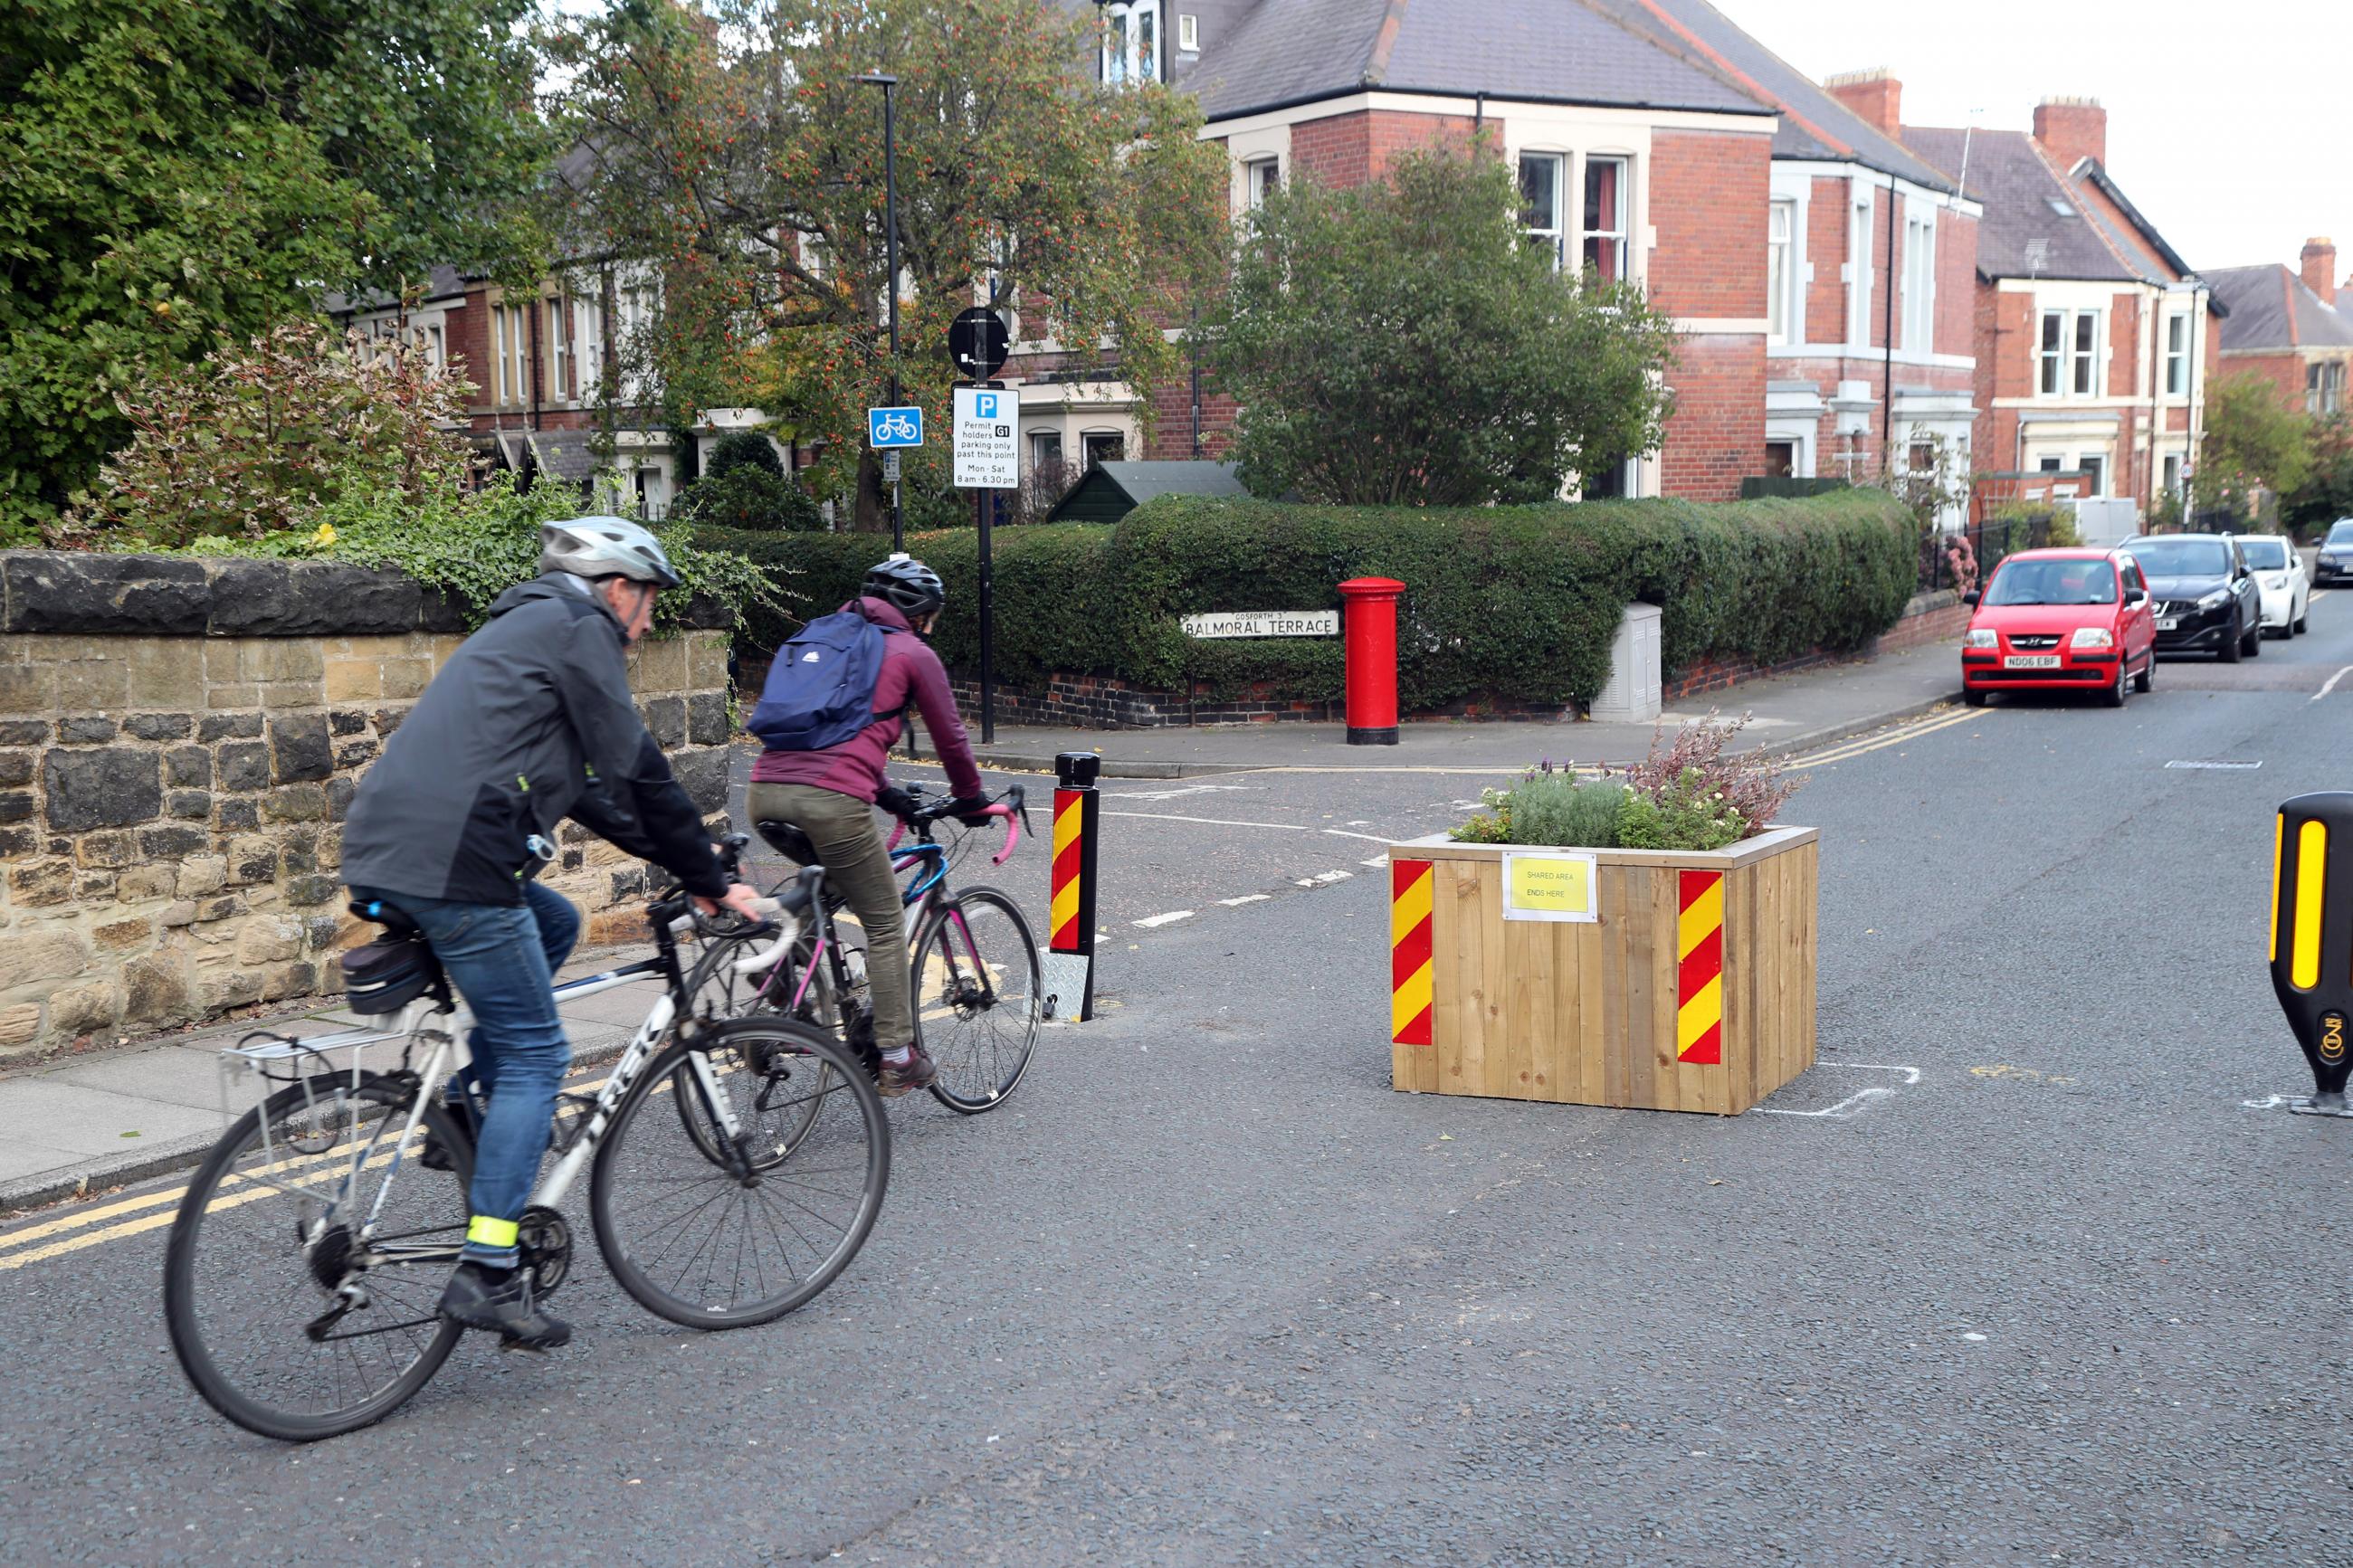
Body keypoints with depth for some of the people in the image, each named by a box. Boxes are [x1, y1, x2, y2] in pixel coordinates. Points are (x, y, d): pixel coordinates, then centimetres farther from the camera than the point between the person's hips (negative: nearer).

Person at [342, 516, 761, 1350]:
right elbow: (638, 775, -3)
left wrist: (685, 867, 31)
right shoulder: (578, 628, 1)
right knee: (533, 1056, -1)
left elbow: (592, 794, 32)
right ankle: (487, 1273, -4)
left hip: (383, 851, 9)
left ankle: (458, 1109, 19)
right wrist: (712, 881, 6)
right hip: (450, 861, -9)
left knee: (555, 923, 28)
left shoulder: (524, 627, 30)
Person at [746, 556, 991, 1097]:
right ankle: (897, 1059, 10)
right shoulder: (914, 654, 9)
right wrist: (970, 798, 32)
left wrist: (885, 793, 44)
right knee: (886, 926, 8)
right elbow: (950, 737, 15)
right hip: (831, 799, -6)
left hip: (765, 792, 7)